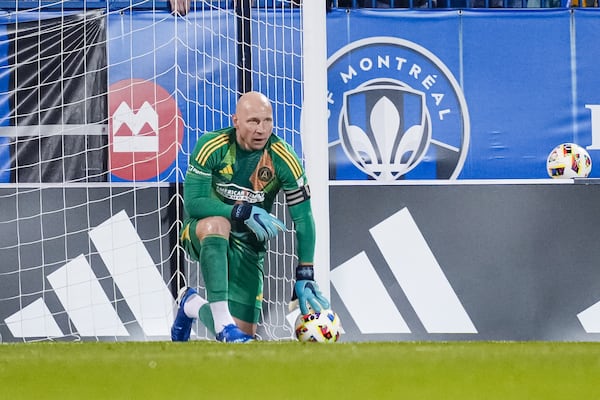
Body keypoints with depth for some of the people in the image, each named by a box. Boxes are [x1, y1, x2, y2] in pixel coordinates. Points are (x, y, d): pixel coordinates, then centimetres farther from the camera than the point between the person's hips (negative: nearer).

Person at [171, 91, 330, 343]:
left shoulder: (283, 159, -13)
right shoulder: (212, 146, -17)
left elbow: (303, 218, -9)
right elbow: (193, 202, -23)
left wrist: (305, 277, -16)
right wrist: (244, 212, -35)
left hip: (247, 246, 2)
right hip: (201, 235, -2)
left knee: (243, 335, -6)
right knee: (217, 223, -40)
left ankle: (192, 306, 27)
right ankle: (222, 321, -39)